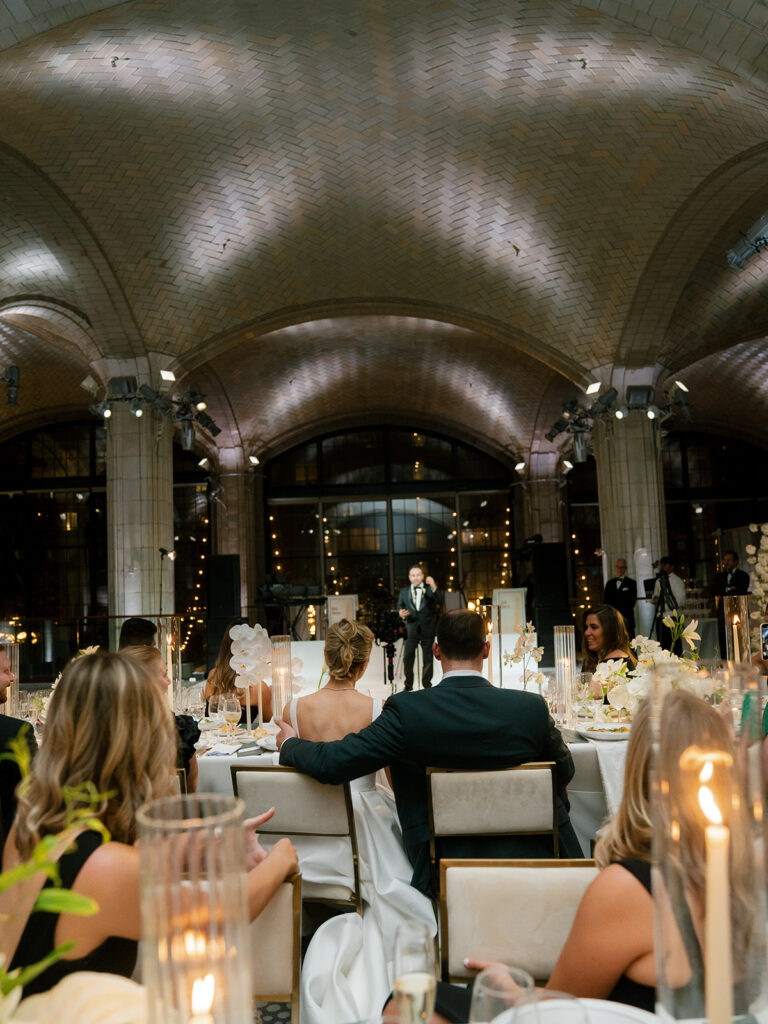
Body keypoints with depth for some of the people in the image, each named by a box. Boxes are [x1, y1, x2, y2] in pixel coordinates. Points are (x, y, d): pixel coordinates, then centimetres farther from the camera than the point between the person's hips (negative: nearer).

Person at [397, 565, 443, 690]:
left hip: (427, 629, -1)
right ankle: (408, 685, 11)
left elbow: (440, 601, -11)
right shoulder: (404, 592, 11)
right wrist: (401, 613, -12)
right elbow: (399, 607, 12)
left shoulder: (430, 590, 4)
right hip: (411, 629, 1)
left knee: (428, 659, 5)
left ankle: (427, 685, 17)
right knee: (407, 658, -1)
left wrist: (434, 587, -25)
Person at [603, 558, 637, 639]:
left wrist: (622, 614, -9)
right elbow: (605, 601, 14)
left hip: (626, 619, -2)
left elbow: (632, 601, 0)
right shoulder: (609, 583, 18)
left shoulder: (631, 583, 9)